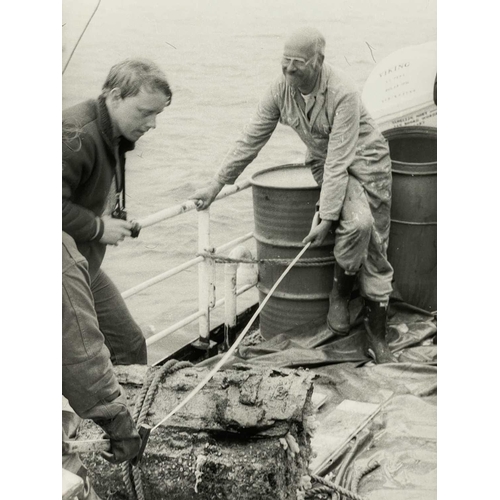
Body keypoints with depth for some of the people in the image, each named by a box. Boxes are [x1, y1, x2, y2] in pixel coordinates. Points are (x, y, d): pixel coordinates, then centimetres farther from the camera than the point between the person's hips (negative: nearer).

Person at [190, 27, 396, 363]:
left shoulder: (343, 93, -29)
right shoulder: (282, 90, -13)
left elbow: (339, 160, -30)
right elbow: (251, 140, -4)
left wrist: (326, 219, -31)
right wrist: (216, 185, -4)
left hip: (365, 160, -2)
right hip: (324, 164, 3)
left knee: (375, 248, -4)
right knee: (358, 222, -27)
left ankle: (377, 336, 8)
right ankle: (340, 294, -4)